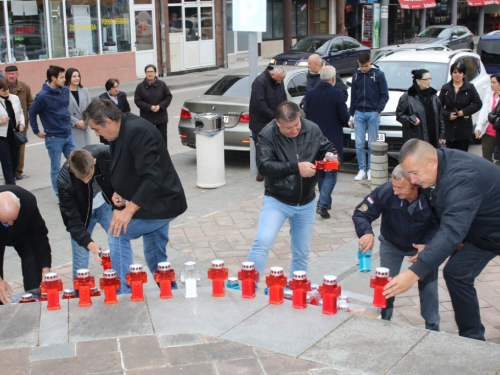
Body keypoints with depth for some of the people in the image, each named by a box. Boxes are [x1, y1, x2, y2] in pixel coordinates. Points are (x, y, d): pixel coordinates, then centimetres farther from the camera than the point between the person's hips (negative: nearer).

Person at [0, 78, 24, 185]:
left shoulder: (15, 98, 3)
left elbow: (20, 112, 15)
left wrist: (21, 124, 1)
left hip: (15, 134, 5)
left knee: (15, 159, 13)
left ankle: (10, 180, 32)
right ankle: (11, 184, 1)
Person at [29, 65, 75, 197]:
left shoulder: (65, 90, 1)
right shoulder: (43, 96, -15)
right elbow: (32, 113, -4)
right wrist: (37, 131, 0)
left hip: (68, 135, 6)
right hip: (54, 138, -5)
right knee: (56, 169, 5)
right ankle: (60, 195, 15)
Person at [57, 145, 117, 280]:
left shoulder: (106, 154, -31)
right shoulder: (64, 181, -34)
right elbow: (72, 219, -28)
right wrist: (89, 243, -40)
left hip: (107, 205, 2)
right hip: (81, 213, -2)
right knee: (80, 260, -4)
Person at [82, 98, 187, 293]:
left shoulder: (137, 131, -25)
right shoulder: (123, 131, 6)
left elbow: (152, 177, -31)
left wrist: (129, 210, -31)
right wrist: (121, 192, 1)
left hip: (161, 204, -10)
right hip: (158, 203, 10)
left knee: (118, 234, -11)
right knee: (156, 258, 16)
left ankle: (124, 293, -4)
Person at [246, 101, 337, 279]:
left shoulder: (312, 129, -5)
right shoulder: (267, 135, -15)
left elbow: (329, 149, 9)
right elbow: (264, 166, -24)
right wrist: (296, 167, -28)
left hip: (306, 203, 4)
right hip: (276, 201, -4)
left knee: (302, 253, 13)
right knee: (262, 243, -18)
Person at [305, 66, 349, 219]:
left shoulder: (310, 93, -1)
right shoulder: (337, 94, -16)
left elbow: (307, 114, 8)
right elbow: (345, 117, -12)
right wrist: (342, 122, 10)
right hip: (333, 139, -5)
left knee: (320, 172, 19)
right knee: (331, 173, 1)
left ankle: (326, 202, 29)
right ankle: (322, 204, -12)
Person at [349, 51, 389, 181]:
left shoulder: (378, 74, -2)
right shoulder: (356, 75, 9)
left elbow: (385, 95, 0)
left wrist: (378, 111, -9)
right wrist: (351, 115, 12)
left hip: (373, 114, -3)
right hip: (359, 113, 3)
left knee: (372, 144, 1)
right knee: (359, 144, -1)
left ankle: (370, 169, 9)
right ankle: (362, 169, 7)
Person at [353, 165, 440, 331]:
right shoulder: (385, 192, -32)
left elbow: (439, 226, -18)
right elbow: (360, 213, -26)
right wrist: (367, 233, -47)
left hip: (423, 244, 0)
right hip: (392, 244, 1)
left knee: (428, 285, -2)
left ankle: (433, 329, 18)